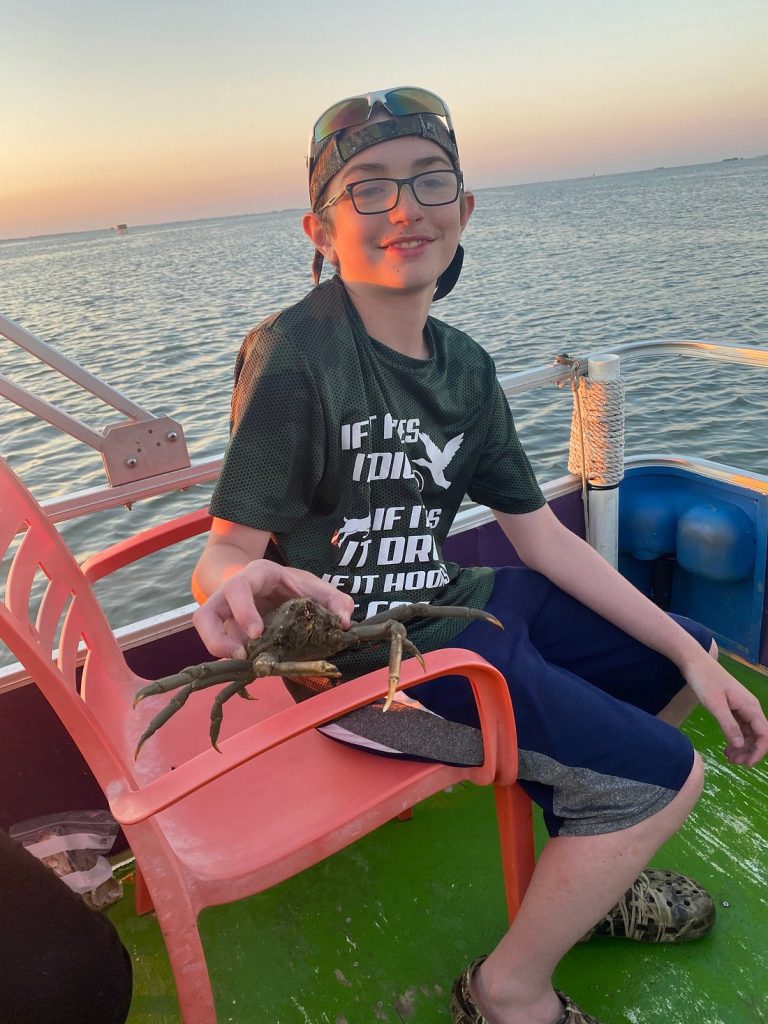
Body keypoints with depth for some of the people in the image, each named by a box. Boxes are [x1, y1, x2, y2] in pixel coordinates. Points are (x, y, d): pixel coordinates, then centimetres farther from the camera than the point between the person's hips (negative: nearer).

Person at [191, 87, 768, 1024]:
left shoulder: (464, 366, 1)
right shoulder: (292, 355, -21)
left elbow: (538, 532, 4)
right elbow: (225, 554, -19)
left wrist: (692, 658, 4)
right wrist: (244, 587, -45)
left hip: (451, 605, 8)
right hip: (362, 658, -8)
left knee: (687, 657, 16)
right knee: (664, 774, -11)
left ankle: (580, 871, 32)